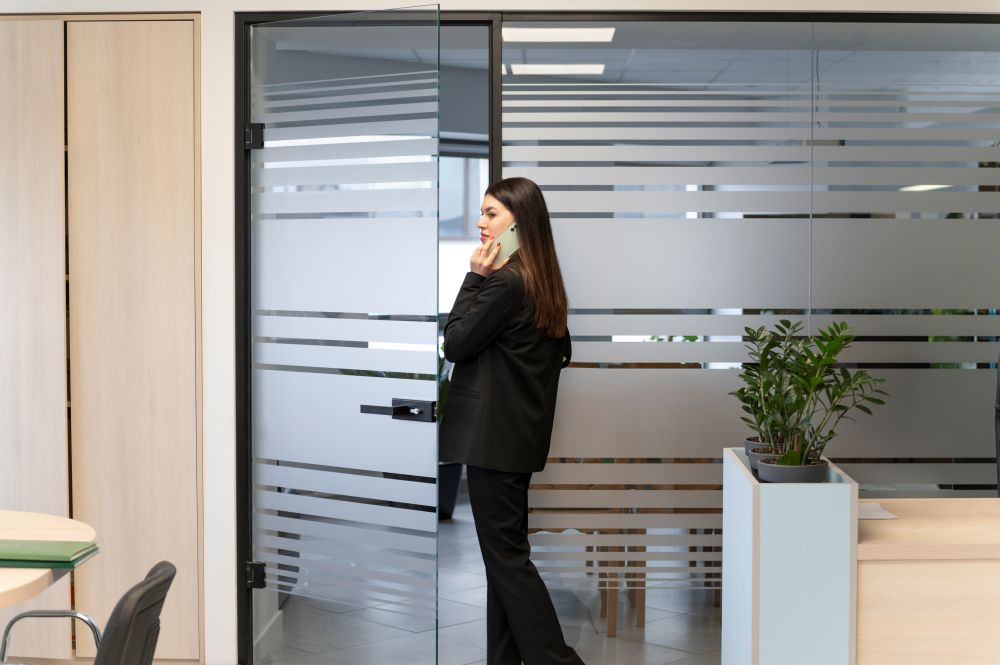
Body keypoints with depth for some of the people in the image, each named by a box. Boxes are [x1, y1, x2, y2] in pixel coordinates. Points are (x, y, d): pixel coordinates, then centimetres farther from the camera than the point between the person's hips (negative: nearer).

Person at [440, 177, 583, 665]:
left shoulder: (504, 281, -18)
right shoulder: (542, 282, 11)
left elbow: (455, 345, -11)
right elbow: (562, 352, 20)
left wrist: (474, 277, -9)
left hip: (494, 435, -10)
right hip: (521, 433, 10)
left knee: (505, 555, -3)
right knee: (507, 551, 13)